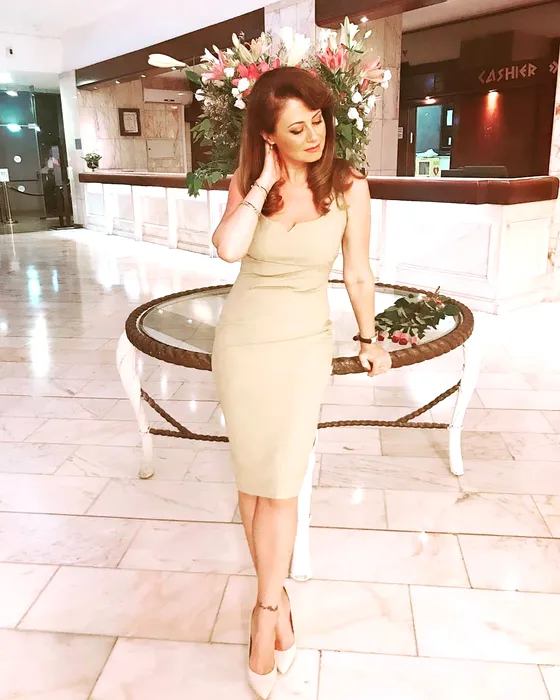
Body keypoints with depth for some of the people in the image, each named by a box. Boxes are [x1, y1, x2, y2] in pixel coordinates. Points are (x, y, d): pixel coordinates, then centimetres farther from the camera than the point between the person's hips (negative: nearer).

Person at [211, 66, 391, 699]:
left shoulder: (349, 187, -7)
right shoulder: (247, 183, -4)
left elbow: (358, 274, 3)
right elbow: (229, 248, -24)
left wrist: (369, 341, 11)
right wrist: (263, 182, -18)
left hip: (304, 344, -2)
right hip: (243, 340, 2)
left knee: (280, 484, -2)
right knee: (252, 480, 10)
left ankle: (266, 610, 19)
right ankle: (276, 599, 30)